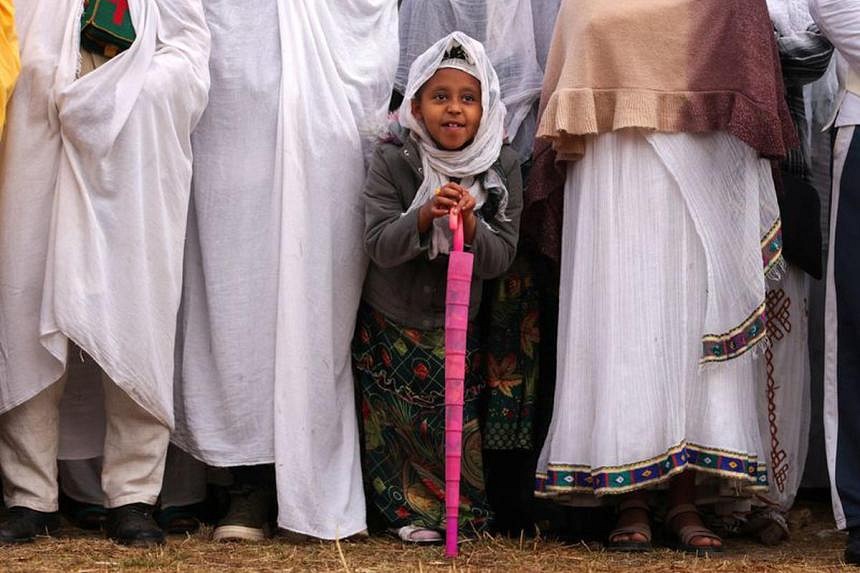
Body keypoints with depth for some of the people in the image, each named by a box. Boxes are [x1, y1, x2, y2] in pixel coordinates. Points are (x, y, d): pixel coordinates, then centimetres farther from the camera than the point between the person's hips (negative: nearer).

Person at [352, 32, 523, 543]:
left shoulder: (501, 167, -8)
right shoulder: (393, 162, -13)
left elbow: (501, 259, -12)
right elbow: (380, 245, -20)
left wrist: (471, 227, -32)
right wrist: (426, 215, -37)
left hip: (457, 325, 1)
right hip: (389, 323, -1)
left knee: (457, 423, 2)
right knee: (394, 420, 5)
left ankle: (464, 511, 23)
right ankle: (413, 509, 22)